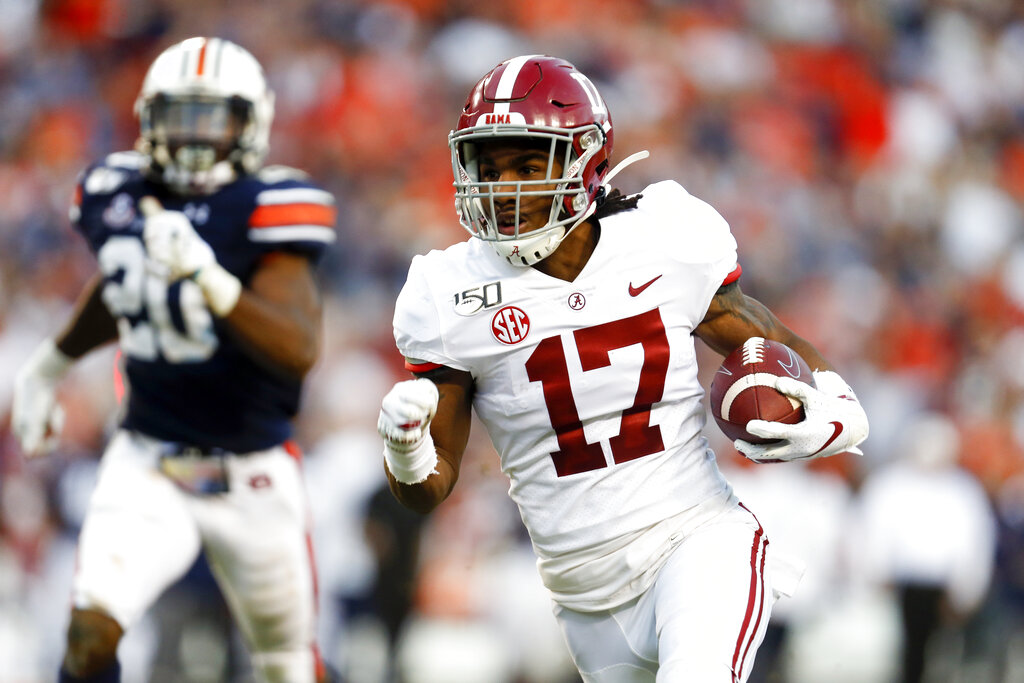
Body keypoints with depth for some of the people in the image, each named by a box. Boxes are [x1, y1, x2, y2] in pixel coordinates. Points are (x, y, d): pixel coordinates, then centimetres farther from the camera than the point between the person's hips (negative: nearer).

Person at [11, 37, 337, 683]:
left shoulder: (265, 211, -17)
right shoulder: (117, 197, -2)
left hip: (251, 478, -2)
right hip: (147, 468, 2)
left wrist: (209, 280, -40)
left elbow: (300, 352, -29)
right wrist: (49, 365, 30)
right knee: (92, 629, -20)